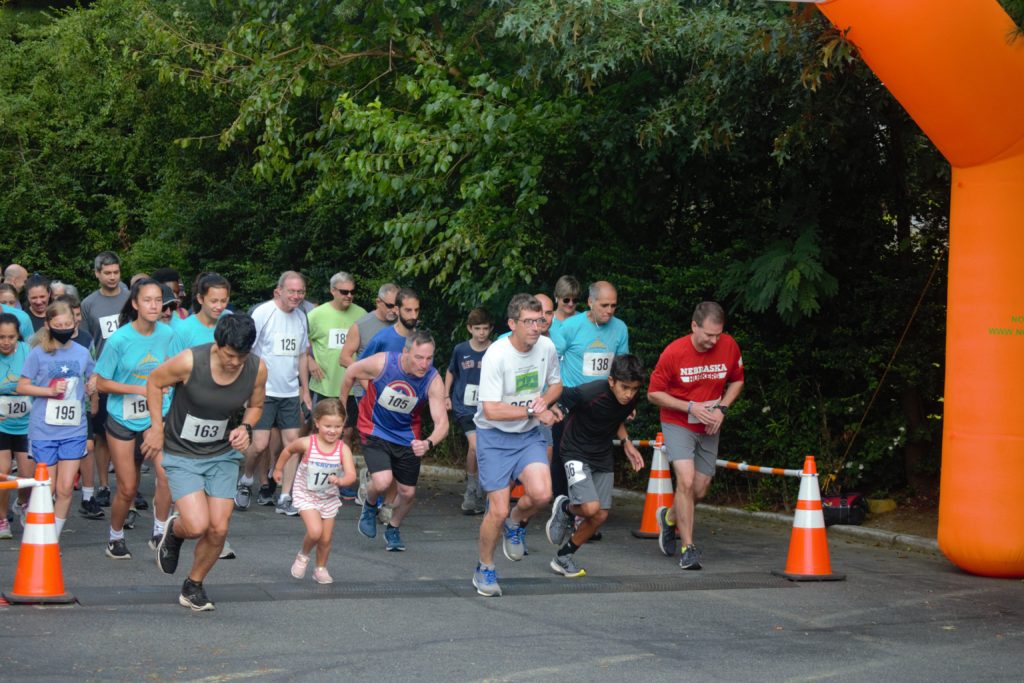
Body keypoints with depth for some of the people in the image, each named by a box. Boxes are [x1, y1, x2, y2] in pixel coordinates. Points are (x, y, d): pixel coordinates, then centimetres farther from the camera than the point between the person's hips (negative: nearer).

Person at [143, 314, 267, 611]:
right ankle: (174, 531, 22)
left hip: (223, 455, 3)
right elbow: (155, 383, -5)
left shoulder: (257, 369, -13)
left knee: (219, 529, -2)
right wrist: (157, 427, -7)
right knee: (198, 526, -17)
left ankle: (193, 587, 24)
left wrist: (246, 428, -12)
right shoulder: (190, 361, -24)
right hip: (182, 454, -3)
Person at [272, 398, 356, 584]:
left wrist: (340, 480, -50)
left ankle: (321, 569, 34)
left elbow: (351, 475, -29)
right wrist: (278, 469, 12)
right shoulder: (307, 443, -21)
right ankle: (303, 556, 10)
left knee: (326, 539, 8)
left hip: (329, 497, 2)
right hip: (305, 495, -2)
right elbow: (288, 450, 1)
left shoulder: (343, 449, -19)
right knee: (315, 531, -20)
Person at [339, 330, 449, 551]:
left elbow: (442, 423, -29)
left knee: (408, 492, 7)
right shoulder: (382, 363, -27)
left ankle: (393, 530, 38)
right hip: (375, 430, -2)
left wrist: (428, 443, -50)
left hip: (407, 437, 2)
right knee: (382, 481, -23)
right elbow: (351, 373, -6)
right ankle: (370, 505, 14)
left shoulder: (433, 381, -24)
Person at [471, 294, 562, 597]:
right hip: (494, 437, -4)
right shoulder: (496, 355, -20)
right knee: (498, 511, -6)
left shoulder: (546, 347, -3)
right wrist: (532, 411, -21)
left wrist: (544, 400, -6)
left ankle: (516, 522, 15)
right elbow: (491, 411, -24)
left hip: (529, 435, 4)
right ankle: (484, 570, 18)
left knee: (541, 494, -20)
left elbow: (556, 384, 15)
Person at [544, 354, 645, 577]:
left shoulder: (631, 400, -8)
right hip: (577, 453, -6)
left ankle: (564, 557, 23)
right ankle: (565, 508, 12)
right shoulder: (588, 394, -29)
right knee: (591, 507, -23)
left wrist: (626, 443, 4)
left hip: (603, 457, 6)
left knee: (600, 515, 4)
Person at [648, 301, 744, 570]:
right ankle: (688, 548, -10)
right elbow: (653, 393, -11)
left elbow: (737, 381, 7)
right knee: (686, 480, -20)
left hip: (709, 428, 4)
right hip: (677, 424, -4)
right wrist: (690, 407, -20)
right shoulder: (674, 352, -20)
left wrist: (721, 408, -9)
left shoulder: (729, 346, -10)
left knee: (700, 490, 9)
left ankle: (670, 518, 41)